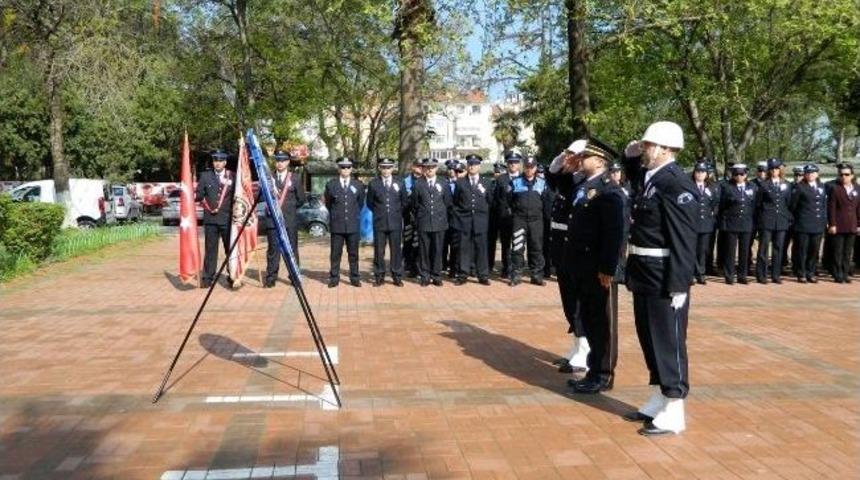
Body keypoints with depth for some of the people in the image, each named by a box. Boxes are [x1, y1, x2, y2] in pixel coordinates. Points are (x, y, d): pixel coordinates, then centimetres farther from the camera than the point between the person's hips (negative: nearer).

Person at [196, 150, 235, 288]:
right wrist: (193, 195, -13)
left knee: (230, 249, 5)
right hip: (210, 218, 1)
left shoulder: (232, 177, 4)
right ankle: (207, 278, 7)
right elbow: (199, 195, 5)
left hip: (227, 219, -1)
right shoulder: (205, 176, 8)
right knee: (210, 249, 4)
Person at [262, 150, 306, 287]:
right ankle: (271, 278, 8)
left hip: (290, 220, -1)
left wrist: (291, 207, 6)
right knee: (273, 250, 3)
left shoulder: (295, 177, 3)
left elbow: (302, 199, 4)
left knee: (292, 250, 4)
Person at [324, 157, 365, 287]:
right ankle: (334, 278, 10)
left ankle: (355, 278, 13)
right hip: (336, 225, -1)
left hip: (353, 225, 1)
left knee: (353, 253, 6)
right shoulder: (331, 185, 2)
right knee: (335, 253, 3)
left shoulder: (358, 185, 5)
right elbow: (328, 203, 14)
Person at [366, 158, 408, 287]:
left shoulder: (399, 184, 7)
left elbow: (404, 202, 14)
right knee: (379, 251, 2)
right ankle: (379, 277, 11)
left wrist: (397, 214, 10)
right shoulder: (373, 184, 3)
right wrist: (379, 213, 7)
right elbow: (370, 203, 10)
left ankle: (397, 277, 11)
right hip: (379, 223, 0)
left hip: (395, 223, 1)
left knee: (396, 250, 3)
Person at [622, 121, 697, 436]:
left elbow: (684, 241, -20)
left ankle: (674, 412, 12)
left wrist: (678, 286, -22)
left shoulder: (677, 185, -17)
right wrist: (630, 154, 14)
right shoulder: (648, 178, 9)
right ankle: (658, 401, 30)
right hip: (643, 274, 9)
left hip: (664, 278, -9)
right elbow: (633, 175, 36)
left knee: (668, 342, 1)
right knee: (649, 339, 16)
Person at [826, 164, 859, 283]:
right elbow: (831, 208, -6)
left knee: (848, 252, 8)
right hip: (839, 226, -4)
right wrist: (832, 224, -10)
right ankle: (838, 275, 6)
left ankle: (845, 274, 15)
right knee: (838, 252, 0)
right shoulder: (835, 189, -3)